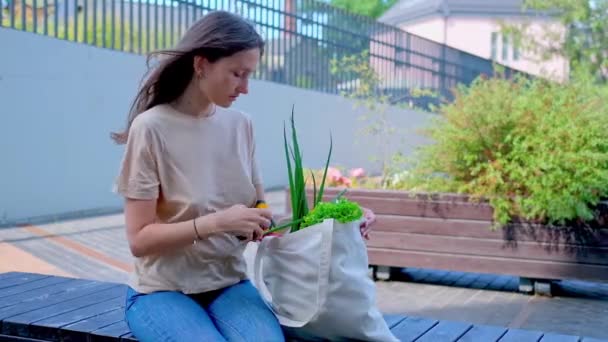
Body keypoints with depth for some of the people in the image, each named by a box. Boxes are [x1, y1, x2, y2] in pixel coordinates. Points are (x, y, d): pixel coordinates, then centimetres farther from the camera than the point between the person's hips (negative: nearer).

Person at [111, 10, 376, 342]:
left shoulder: (241, 125, 3)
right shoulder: (151, 128, -13)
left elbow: (257, 217, 8)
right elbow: (139, 240, -12)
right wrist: (214, 223, -25)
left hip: (229, 285, 3)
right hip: (163, 291, -3)